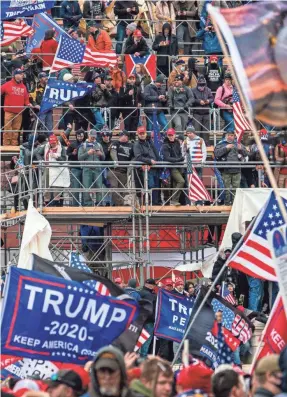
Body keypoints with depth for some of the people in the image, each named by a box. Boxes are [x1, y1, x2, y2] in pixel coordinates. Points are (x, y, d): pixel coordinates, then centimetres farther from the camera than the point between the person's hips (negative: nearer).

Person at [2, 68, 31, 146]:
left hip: (19, 113, 4)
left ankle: (14, 145, 9)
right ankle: (6, 145, -5)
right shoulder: (8, 85, 0)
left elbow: (26, 98, 15)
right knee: (7, 129, -7)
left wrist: (28, 104, -3)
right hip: (9, 111, -4)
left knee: (16, 130, 5)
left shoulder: (23, 87, 12)